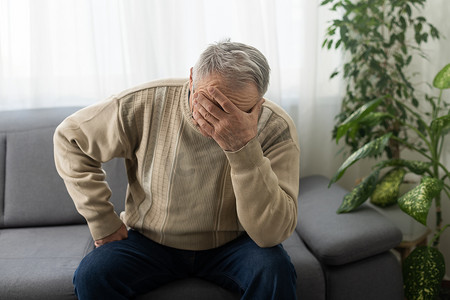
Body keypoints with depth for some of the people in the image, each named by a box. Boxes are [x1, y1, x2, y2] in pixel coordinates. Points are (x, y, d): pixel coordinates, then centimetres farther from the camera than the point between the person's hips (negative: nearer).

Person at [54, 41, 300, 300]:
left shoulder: (276, 129, -21)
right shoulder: (145, 105, -18)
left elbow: (271, 234, -28)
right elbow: (70, 138, -3)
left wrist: (244, 147, -41)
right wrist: (103, 223, -7)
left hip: (231, 244, -1)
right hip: (150, 241, 2)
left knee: (275, 269, -30)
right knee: (91, 276, -22)